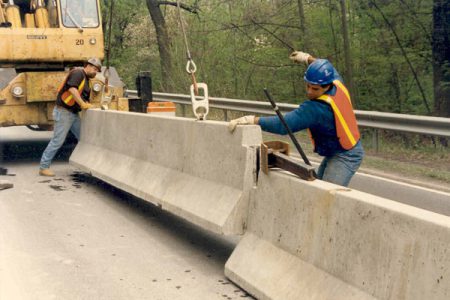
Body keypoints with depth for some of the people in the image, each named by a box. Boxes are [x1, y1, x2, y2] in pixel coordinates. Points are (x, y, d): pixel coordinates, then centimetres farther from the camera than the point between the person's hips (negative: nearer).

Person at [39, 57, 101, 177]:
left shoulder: (86, 79, 18)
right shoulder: (78, 73, -12)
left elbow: (84, 98, 19)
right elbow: (72, 89, -26)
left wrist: (87, 105, 0)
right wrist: (82, 104, -24)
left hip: (74, 113, 10)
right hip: (63, 112, -10)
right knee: (57, 140, -8)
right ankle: (43, 167, -2)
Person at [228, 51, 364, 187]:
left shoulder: (315, 109, -31)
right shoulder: (337, 83, -7)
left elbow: (284, 124, -39)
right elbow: (332, 72, 21)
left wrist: (252, 119, -42)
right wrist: (308, 58, 30)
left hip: (345, 156, -10)